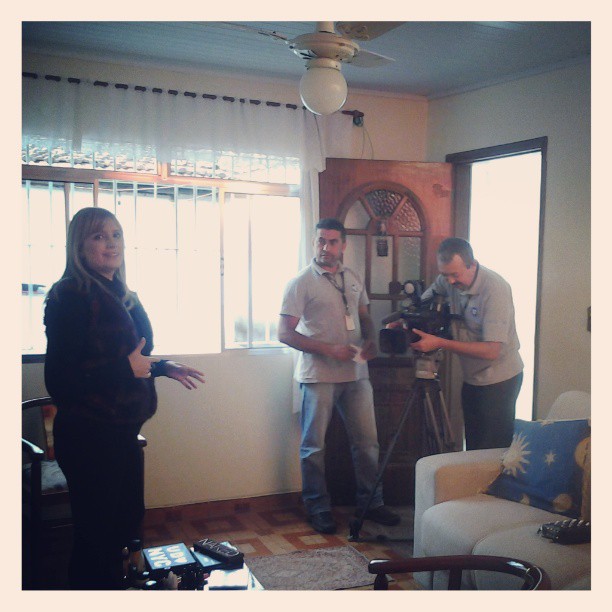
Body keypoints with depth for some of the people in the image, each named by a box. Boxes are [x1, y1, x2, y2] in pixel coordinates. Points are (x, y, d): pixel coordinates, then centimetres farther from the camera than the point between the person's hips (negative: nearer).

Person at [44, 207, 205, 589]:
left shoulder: (121, 296, 11)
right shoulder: (71, 296, -15)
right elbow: (60, 380, -21)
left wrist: (162, 368, 11)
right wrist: (127, 367, -22)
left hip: (122, 433, 9)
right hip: (89, 436, -9)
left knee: (127, 523, 20)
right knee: (96, 537, 4)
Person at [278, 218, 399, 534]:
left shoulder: (353, 279, 11)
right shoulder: (301, 283, -7)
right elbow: (285, 333, -11)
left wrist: (370, 340, -1)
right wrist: (329, 349, -19)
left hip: (356, 373, 5)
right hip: (318, 375, -5)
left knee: (367, 441, 10)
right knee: (314, 446, 5)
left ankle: (370, 502, 25)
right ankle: (317, 507, 20)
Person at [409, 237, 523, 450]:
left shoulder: (495, 289, -25)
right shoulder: (447, 279, -6)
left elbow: (491, 351, -29)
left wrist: (439, 343, -33)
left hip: (499, 379, -6)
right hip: (471, 376, 6)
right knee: (472, 447, 16)